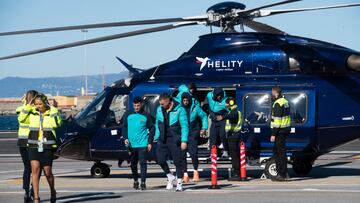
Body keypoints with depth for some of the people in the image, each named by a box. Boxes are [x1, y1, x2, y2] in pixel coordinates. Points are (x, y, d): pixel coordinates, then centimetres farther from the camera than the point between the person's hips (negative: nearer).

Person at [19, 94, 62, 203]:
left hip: (48, 146, -1)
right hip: (34, 146, 1)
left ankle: (53, 192, 35)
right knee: (35, 169, -14)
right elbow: (21, 118, -4)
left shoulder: (52, 112, -2)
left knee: (48, 172, 6)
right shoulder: (32, 113, 4)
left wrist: (54, 110, -17)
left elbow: (57, 124, -14)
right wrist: (28, 106, -7)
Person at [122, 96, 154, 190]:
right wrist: (125, 138, -3)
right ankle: (135, 181, 25)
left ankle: (143, 182, -9)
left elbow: (151, 129, 4)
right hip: (131, 144, 3)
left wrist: (150, 142, -3)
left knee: (143, 163, -9)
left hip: (143, 144, -3)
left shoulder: (146, 116, 2)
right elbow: (124, 127, 13)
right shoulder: (128, 115, 8)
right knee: (133, 164, 10)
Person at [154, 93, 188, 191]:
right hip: (163, 139, 5)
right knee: (160, 159, 0)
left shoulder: (179, 110, -8)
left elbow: (184, 126, -7)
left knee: (177, 161, 0)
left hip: (175, 139, -5)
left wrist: (184, 141, -12)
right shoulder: (159, 110, 8)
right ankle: (170, 177, 23)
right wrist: (157, 137, 10)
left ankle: (179, 182, 11)